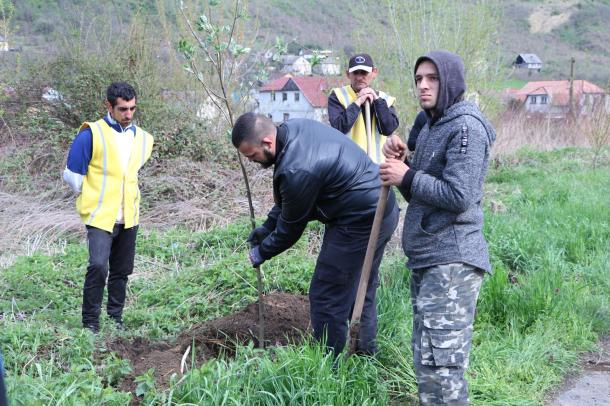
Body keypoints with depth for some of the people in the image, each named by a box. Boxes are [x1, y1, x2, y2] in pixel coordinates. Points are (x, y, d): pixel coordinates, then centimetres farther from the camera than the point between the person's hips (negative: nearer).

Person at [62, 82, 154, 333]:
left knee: (121, 271, 11)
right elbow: (72, 174, -5)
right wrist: (91, 197, 3)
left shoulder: (142, 138, 8)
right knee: (98, 266, -18)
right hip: (100, 216, -6)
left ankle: (116, 319, 24)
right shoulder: (92, 134, -9)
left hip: (129, 217, 6)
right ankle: (90, 323, -6)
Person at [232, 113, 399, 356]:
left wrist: (262, 252, 4)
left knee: (327, 296, 0)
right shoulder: (293, 128, 0)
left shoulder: (297, 170, -29)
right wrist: (268, 225, 16)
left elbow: (291, 226, -12)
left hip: (361, 223, -10)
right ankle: (366, 353, 36)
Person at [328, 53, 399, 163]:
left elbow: (389, 129, -5)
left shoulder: (383, 98, 11)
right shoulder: (338, 96, 2)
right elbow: (338, 127, -13)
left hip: (377, 164, 3)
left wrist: (377, 100, -7)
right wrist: (357, 102, -12)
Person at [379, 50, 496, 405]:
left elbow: (458, 196, -21)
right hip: (427, 258, 10)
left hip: (452, 260, -10)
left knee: (441, 363, -11)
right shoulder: (431, 127, 19)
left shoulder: (466, 127, -12)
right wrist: (399, 161, 4)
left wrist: (406, 177, -11)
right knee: (426, 358, 17)